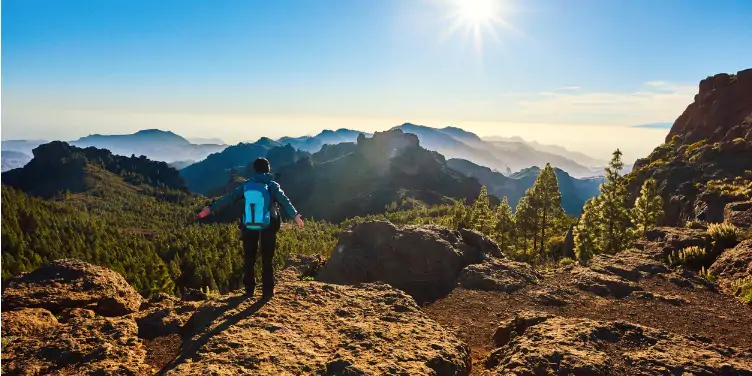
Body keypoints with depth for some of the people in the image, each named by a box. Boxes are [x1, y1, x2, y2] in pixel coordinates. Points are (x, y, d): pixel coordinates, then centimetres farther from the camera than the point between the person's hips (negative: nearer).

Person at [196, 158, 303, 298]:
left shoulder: (246, 185, -1)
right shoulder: (272, 185, -8)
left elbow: (228, 198, -3)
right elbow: (284, 200, -22)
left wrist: (211, 209, 2)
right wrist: (295, 215, -30)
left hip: (249, 226, 2)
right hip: (268, 227, -2)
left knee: (249, 258, 15)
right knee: (267, 260, 7)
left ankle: (249, 289, 20)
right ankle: (268, 291, 6)